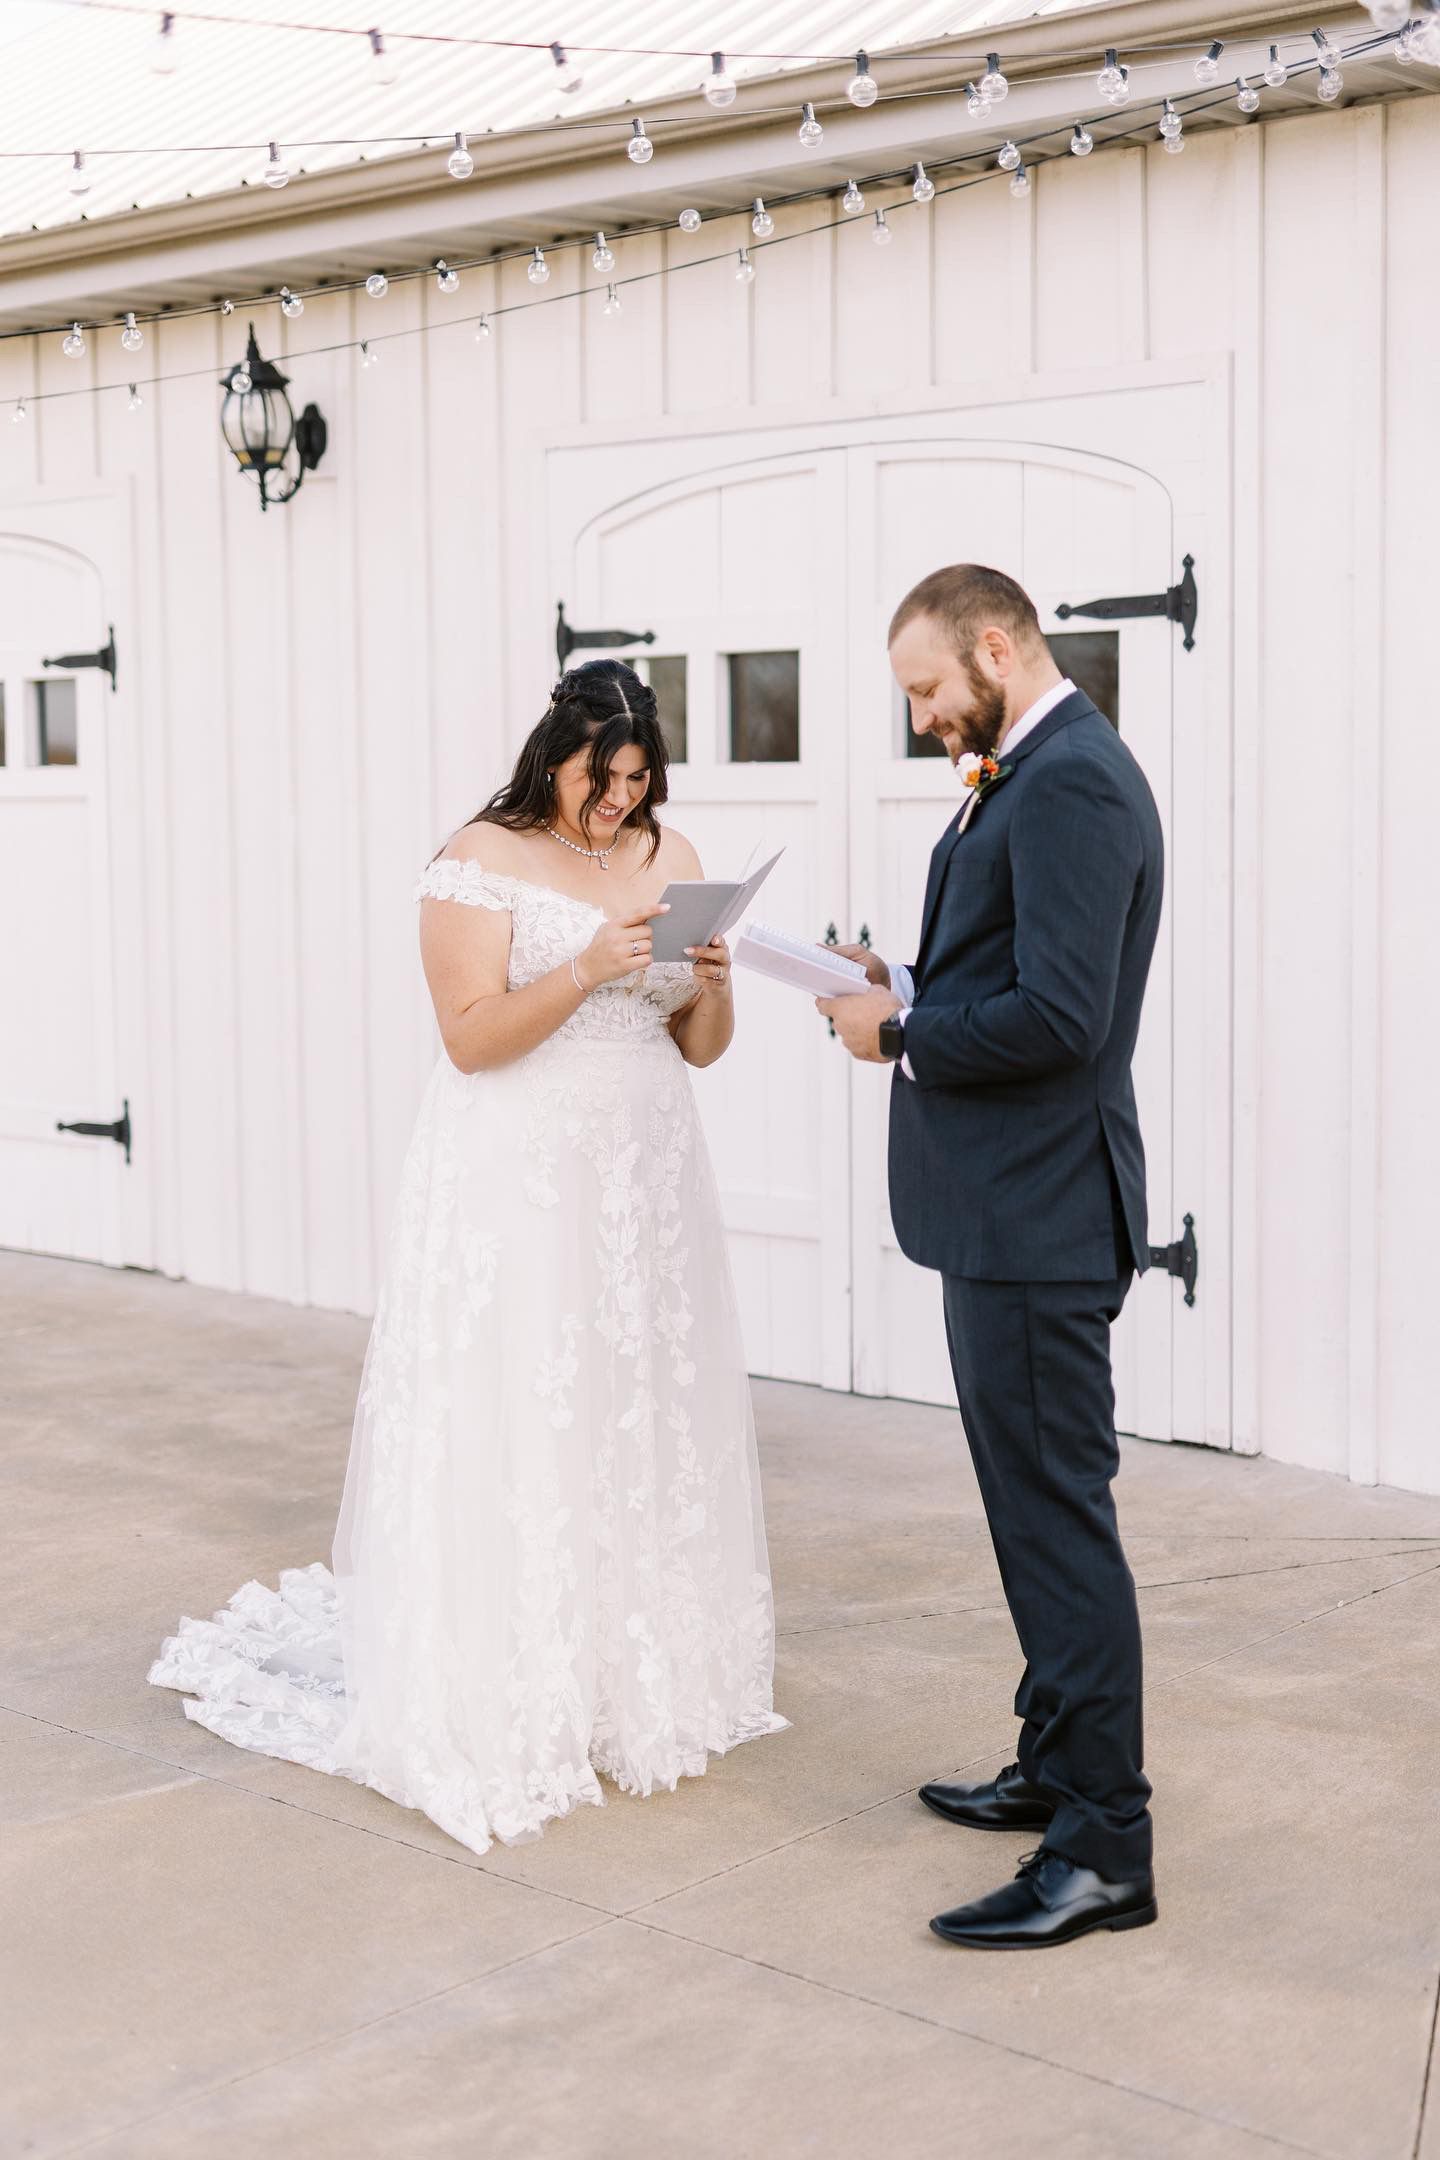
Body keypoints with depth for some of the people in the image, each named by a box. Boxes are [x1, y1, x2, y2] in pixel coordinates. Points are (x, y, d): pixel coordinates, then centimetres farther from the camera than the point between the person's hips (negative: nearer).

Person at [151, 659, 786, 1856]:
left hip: (642, 1177, 5)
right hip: (517, 1183, -5)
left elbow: (700, 1046, 10)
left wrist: (712, 979, -10)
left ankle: (640, 1684, 18)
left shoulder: (669, 858, 9)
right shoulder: (483, 860, -6)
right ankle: (503, 1710, 4)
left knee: (644, 1422, 7)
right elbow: (472, 1036, -14)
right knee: (512, 1433, -4)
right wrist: (588, 970, -24)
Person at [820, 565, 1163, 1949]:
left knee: (1058, 1515, -6)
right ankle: (1061, 1767, 32)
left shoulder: (1070, 784, -18)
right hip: (1010, 1208, 11)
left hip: (1035, 1218, -11)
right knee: (1039, 1507, 19)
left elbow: (1059, 1015, -26)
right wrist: (911, 988, 6)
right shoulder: (1034, 776, 16)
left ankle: (1103, 1849, 2)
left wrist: (901, 1037, -13)